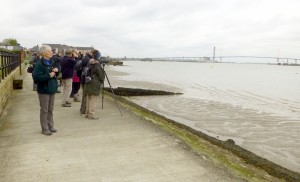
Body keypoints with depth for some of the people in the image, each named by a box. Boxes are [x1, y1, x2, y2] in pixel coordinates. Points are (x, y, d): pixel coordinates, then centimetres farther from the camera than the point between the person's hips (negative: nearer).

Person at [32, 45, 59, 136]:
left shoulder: (51, 62, 8)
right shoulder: (39, 64, -16)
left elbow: (55, 74, 21)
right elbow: (36, 77, -23)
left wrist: (56, 71, -1)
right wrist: (48, 76, -25)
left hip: (52, 89, 7)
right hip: (44, 90, -7)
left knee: (50, 109, 16)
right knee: (44, 110, 2)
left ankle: (50, 126, 27)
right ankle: (45, 129, 12)